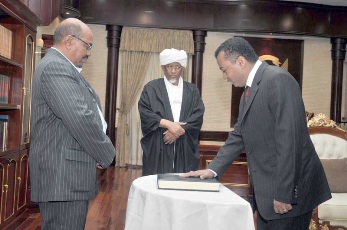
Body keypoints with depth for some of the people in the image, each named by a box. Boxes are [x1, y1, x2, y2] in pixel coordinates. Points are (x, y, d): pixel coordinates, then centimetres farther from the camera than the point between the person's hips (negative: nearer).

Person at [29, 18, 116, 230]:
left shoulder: (61, 67, 18)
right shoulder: (55, 67, -16)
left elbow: (82, 113, 21)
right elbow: (80, 119, -25)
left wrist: (99, 153, 10)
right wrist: (106, 154, -11)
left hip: (66, 173, 11)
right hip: (63, 176, -11)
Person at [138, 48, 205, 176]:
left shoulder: (192, 90, 12)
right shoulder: (151, 88, 6)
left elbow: (198, 116, 2)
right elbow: (144, 113, -5)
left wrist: (180, 130, -13)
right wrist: (169, 124, -16)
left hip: (185, 148, 2)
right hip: (158, 147, -1)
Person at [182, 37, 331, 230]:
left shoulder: (278, 80, -16)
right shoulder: (249, 91, 12)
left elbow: (289, 139, -22)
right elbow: (238, 136, 17)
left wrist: (284, 193, -22)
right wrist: (213, 169, 8)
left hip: (289, 188, -8)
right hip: (267, 188, 9)